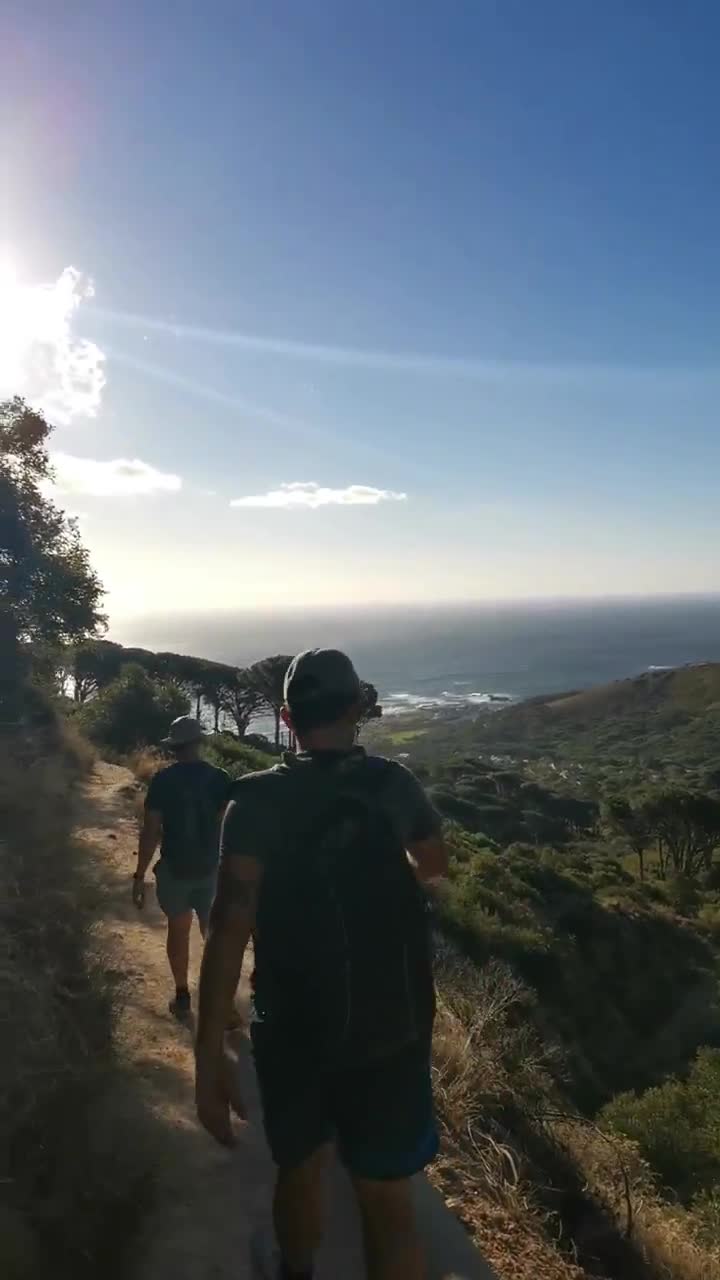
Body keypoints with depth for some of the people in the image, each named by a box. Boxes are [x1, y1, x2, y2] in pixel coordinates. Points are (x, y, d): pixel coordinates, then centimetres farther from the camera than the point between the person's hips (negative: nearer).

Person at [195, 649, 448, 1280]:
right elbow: (435, 865, 14)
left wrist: (208, 1056, -16)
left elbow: (230, 928, -20)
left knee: (299, 1170, 25)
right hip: (392, 1028, 1)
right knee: (388, 1199, 13)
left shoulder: (259, 799, -13)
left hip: (295, 1029, 0)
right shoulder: (394, 782, -5)